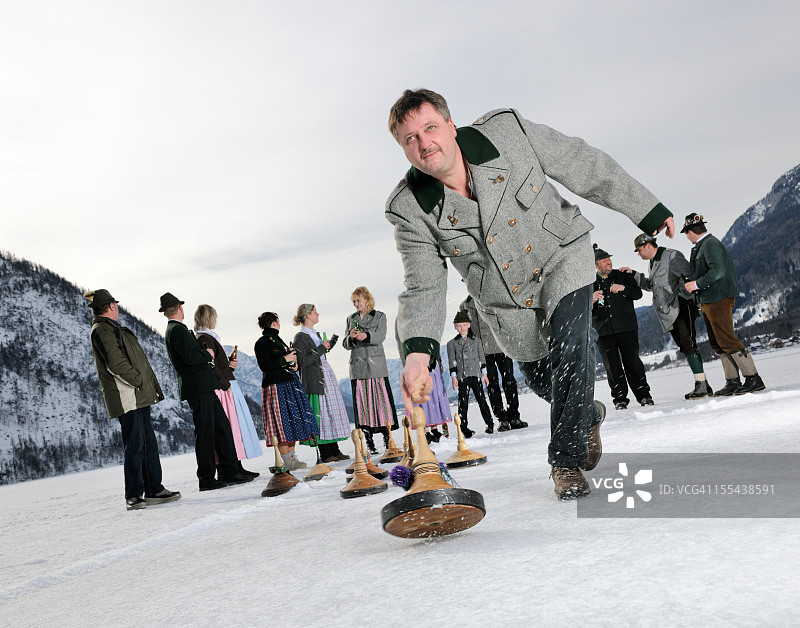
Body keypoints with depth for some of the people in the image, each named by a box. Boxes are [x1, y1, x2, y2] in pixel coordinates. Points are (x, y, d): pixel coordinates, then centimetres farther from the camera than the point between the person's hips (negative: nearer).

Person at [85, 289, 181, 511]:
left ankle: (154, 490, 17)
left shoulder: (113, 329, 24)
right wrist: (139, 380, -11)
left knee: (149, 444, 11)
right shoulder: (101, 330, -8)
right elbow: (116, 364, -19)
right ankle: (133, 496, -2)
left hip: (139, 397, 10)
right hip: (126, 399, -10)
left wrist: (151, 388, 15)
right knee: (135, 446, -8)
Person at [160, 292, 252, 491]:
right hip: (198, 388, -10)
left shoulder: (172, 331, 20)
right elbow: (190, 357, -21)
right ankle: (206, 479, 1)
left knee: (222, 427, 10)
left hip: (204, 388, 10)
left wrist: (206, 359, 14)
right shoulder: (179, 329, -11)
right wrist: (208, 355, -5)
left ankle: (229, 472, 13)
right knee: (204, 432, -5)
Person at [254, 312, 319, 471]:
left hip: (291, 383, 9)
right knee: (282, 422, -9)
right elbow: (265, 366, -16)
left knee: (294, 420, 6)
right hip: (276, 387, -9)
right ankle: (287, 461, -7)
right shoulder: (262, 342, -7)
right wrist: (285, 360, -14)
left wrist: (294, 365, 9)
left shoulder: (277, 339, 21)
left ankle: (292, 456, 11)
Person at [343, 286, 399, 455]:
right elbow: (346, 344, 12)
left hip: (376, 364, -2)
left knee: (381, 400, -6)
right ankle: (369, 443, 2)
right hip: (357, 366, 3)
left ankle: (387, 439, 1)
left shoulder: (379, 316, 8)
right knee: (362, 403, -1)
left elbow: (380, 337, -7)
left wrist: (366, 335, -26)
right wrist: (351, 337, -11)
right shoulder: (351, 319, 17)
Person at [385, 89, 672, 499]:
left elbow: (585, 167, -11)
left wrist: (648, 211, -3)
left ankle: (566, 460, -2)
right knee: (543, 381, 13)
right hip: (507, 300, 2)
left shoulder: (507, 130, -22)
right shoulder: (408, 210, -20)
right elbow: (424, 289, -21)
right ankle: (588, 416, 49)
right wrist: (418, 352, -40)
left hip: (561, 255, -2)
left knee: (570, 348, -22)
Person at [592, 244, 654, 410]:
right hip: (603, 332, 1)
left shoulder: (622, 276, 12)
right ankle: (620, 398, 8)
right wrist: (592, 300, -16)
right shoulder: (591, 283, 11)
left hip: (626, 327, 0)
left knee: (632, 362, -3)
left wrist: (623, 288, -15)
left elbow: (638, 293, 3)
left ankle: (643, 395, 9)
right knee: (613, 366, 0)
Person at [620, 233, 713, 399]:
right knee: (685, 348, 6)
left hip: (682, 308, -9)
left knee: (688, 345, -16)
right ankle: (704, 386, 10)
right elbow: (651, 285, 31)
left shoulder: (671, 256, -6)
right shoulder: (653, 263, 21)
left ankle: (702, 384, -14)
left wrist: (682, 293, -15)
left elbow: (691, 275, -12)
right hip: (669, 314, 9)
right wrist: (634, 275, 22)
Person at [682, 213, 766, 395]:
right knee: (717, 344, 10)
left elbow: (718, 270, -23)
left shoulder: (711, 244, -13)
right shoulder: (701, 246, 18)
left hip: (718, 300, -10)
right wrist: (692, 283, 16)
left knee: (727, 341, -10)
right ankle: (733, 382, 14)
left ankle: (754, 379, -4)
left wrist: (697, 284, -18)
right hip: (708, 302, 10)